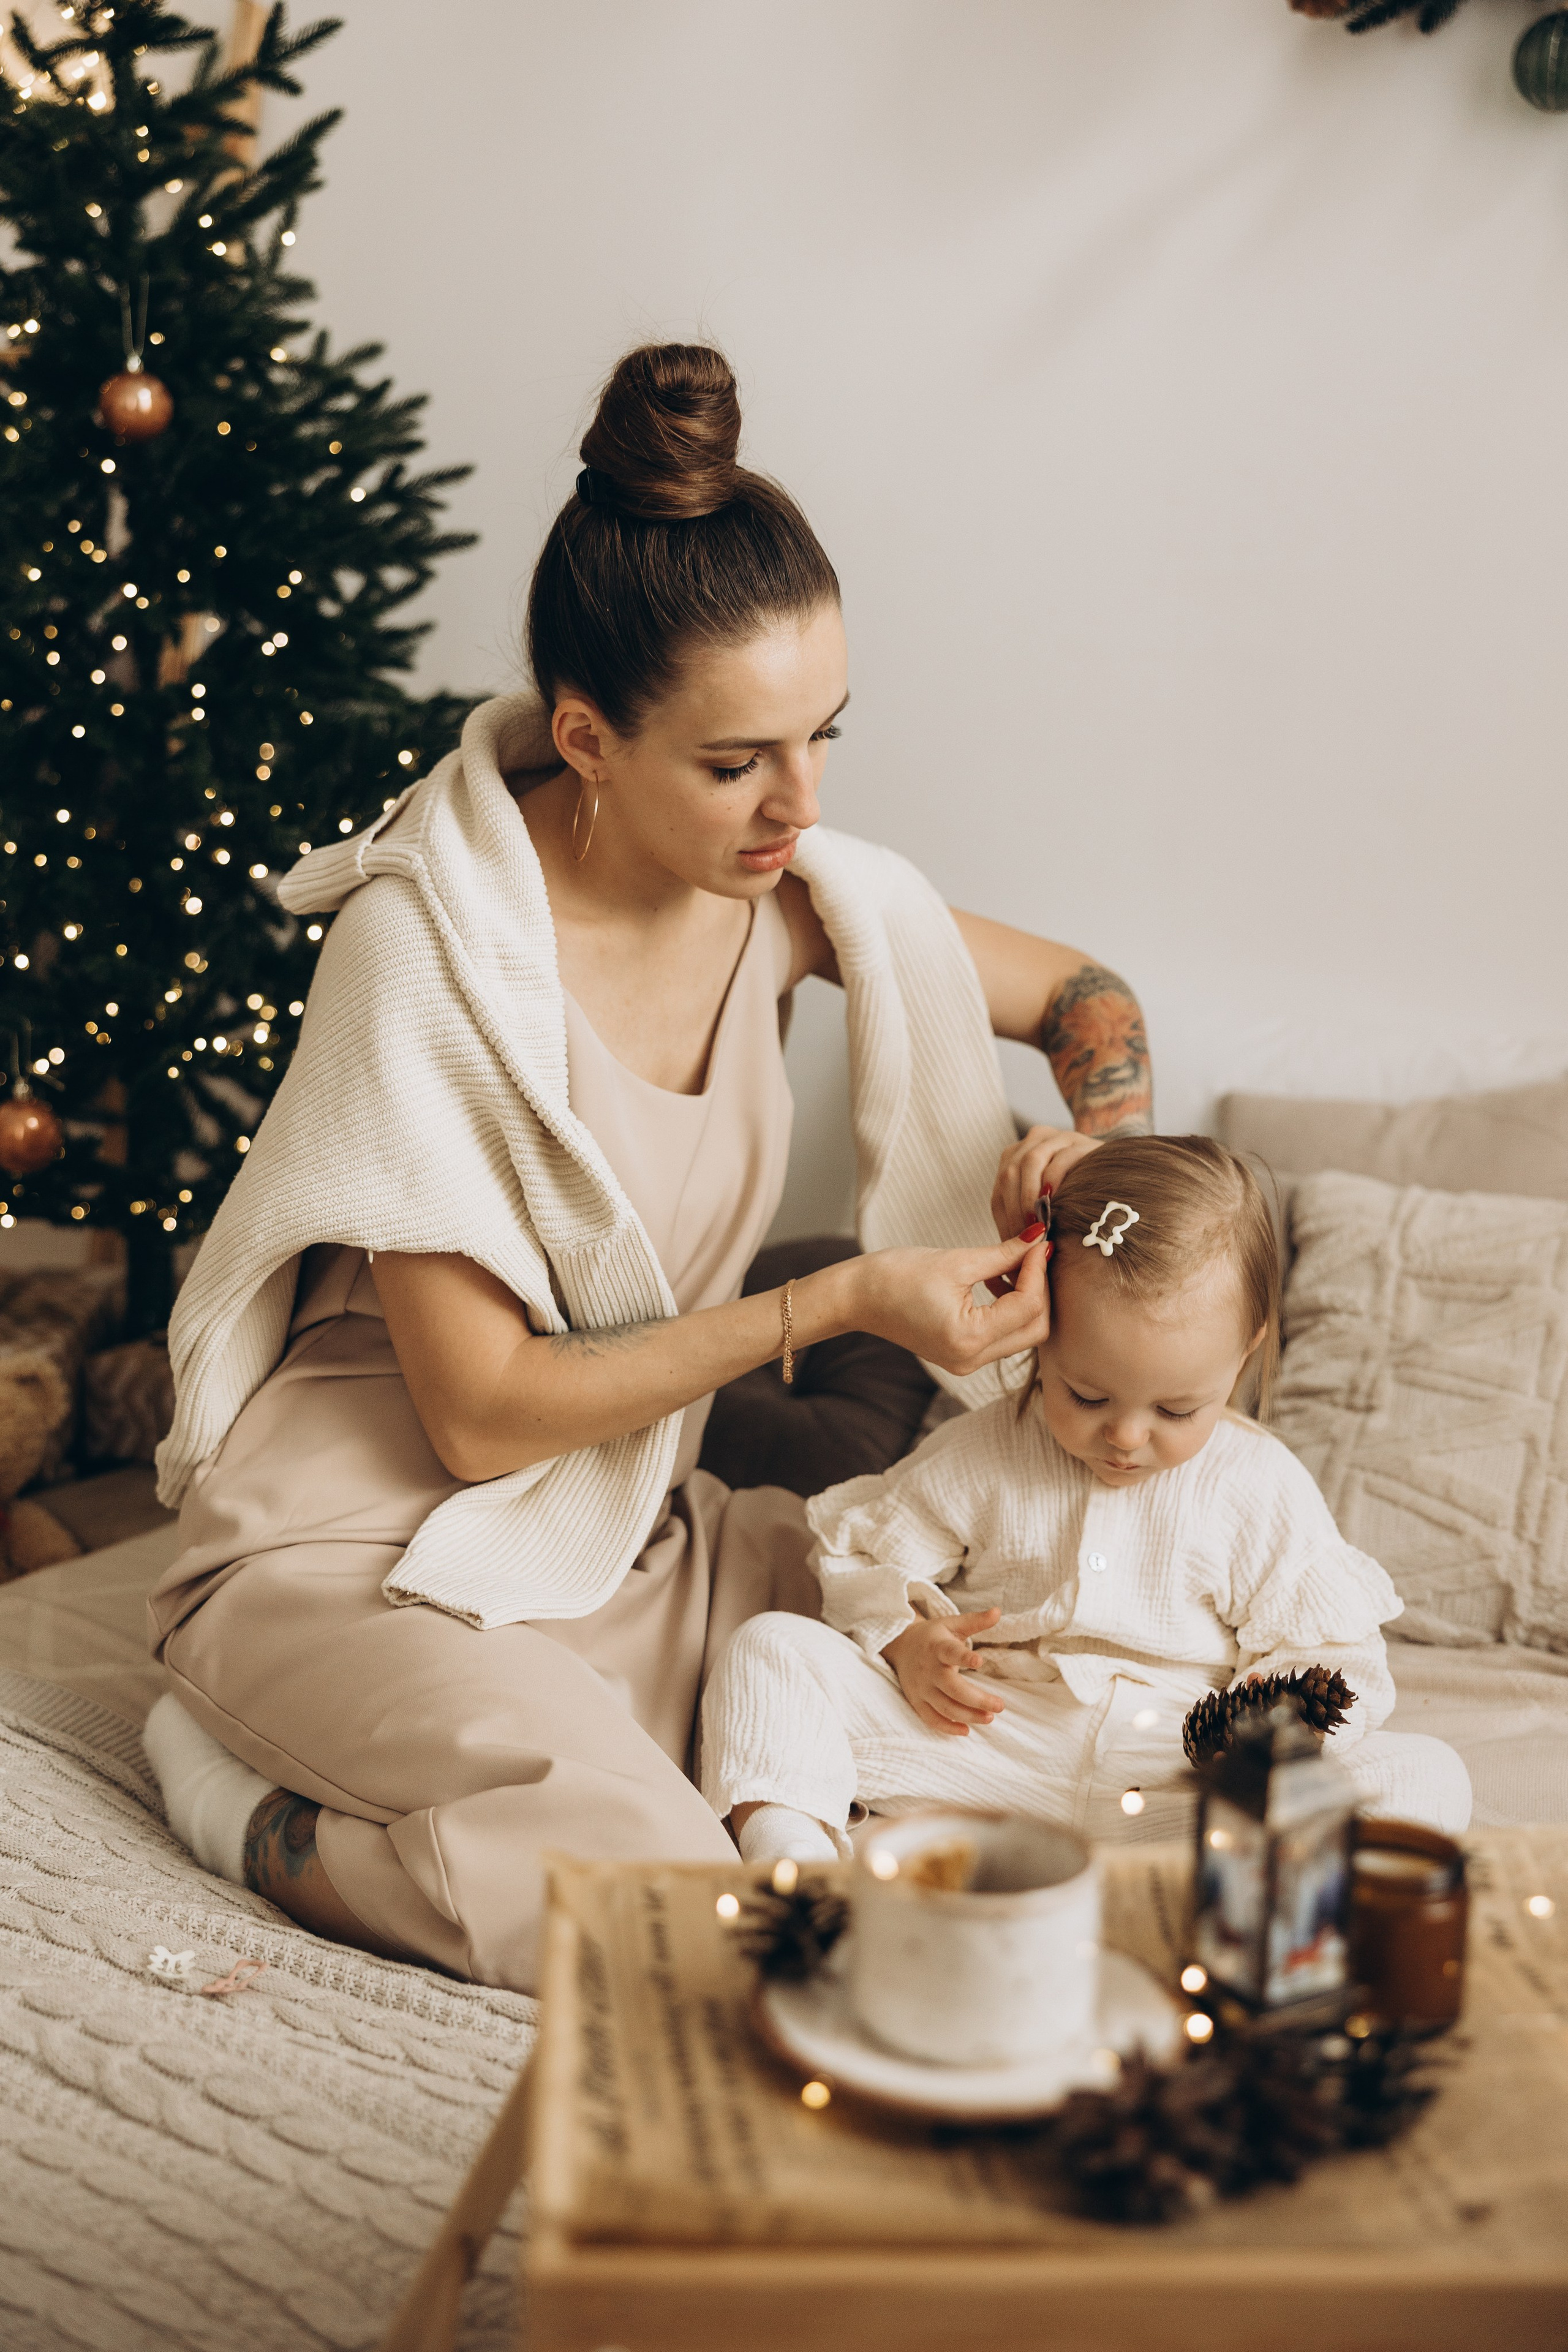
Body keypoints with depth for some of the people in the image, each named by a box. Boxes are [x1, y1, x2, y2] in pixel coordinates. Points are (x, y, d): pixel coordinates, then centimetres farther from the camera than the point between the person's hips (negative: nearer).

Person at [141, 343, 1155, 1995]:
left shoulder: (786, 886, -5)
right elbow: (481, 1412, -21)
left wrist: (1098, 1149, -10)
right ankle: (262, 1810, -1)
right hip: (366, 1554, -7)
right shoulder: (427, 946, -23)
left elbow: (1083, 997, 13)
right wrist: (844, 1299, -23)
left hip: (634, 1532, 8)